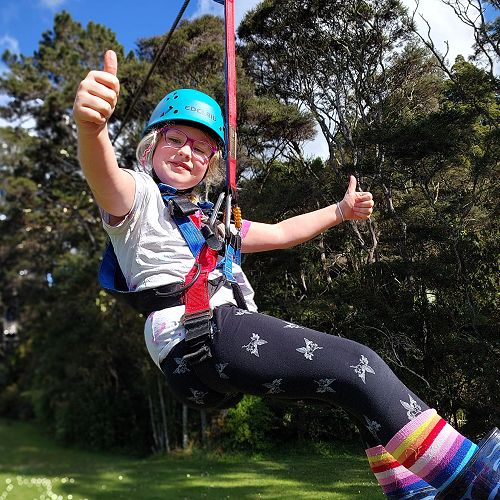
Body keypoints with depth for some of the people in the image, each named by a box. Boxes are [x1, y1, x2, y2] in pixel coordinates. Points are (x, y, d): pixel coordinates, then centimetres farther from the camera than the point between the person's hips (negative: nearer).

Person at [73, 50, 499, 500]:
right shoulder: (138, 195, 4)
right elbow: (103, 175, -21)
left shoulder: (207, 218, 29)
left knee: (360, 375, 4)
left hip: (228, 329, 9)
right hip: (192, 336, -9)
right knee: (358, 366, -16)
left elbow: (280, 234, 37)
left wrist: (340, 211, 38)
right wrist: (92, 126, -44)